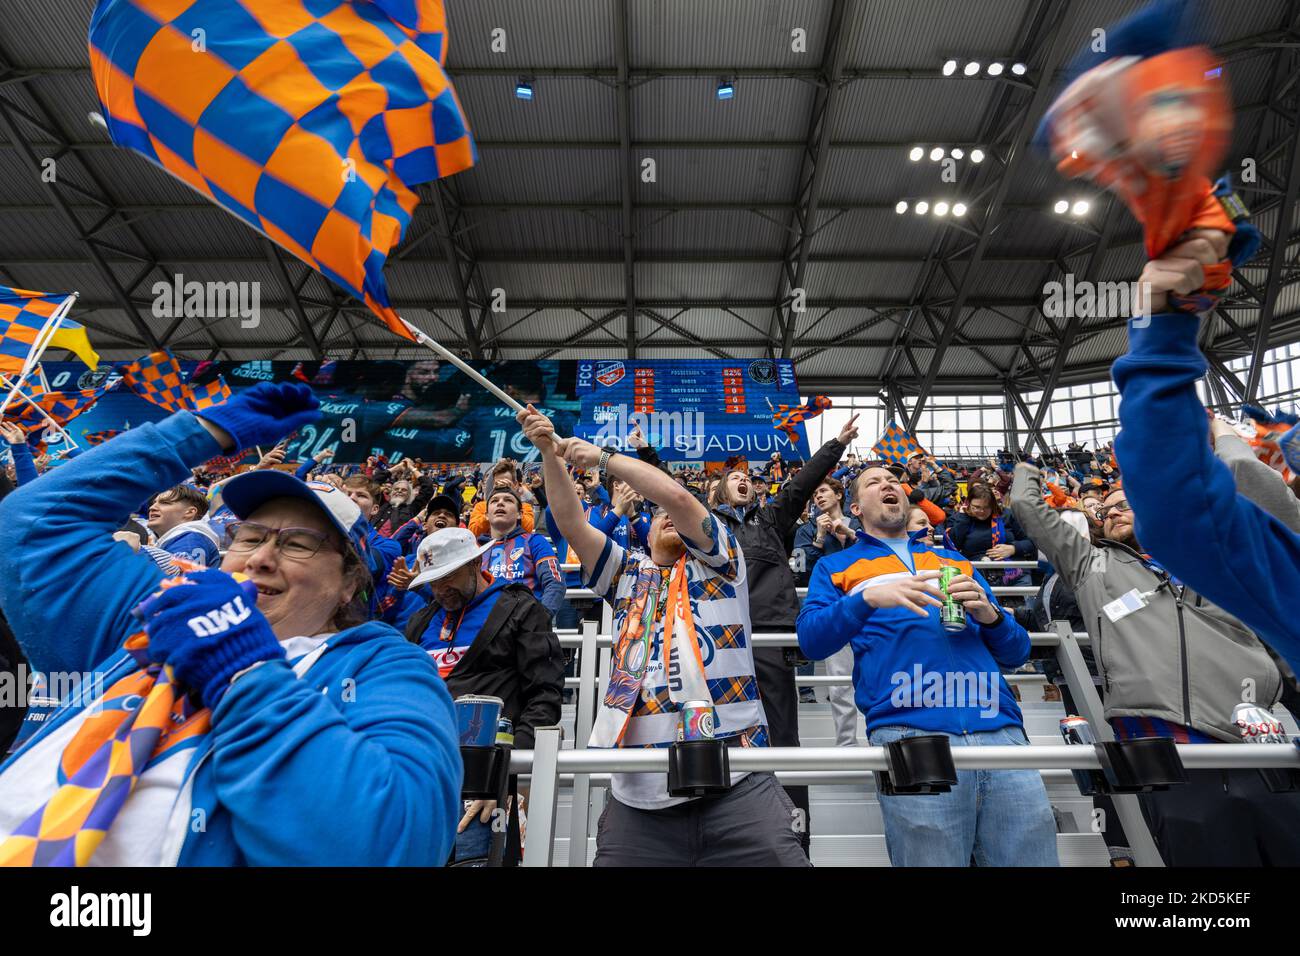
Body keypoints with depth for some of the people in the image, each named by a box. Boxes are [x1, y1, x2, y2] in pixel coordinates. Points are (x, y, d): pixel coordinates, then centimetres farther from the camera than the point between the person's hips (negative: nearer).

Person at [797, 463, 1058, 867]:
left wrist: (988, 614, -1)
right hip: (911, 730, -3)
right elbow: (811, 640, -1)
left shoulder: (955, 560, 25)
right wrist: (869, 598, -16)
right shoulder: (836, 566, 15)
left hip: (1001, 729, 4)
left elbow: (1017, 652, 21)